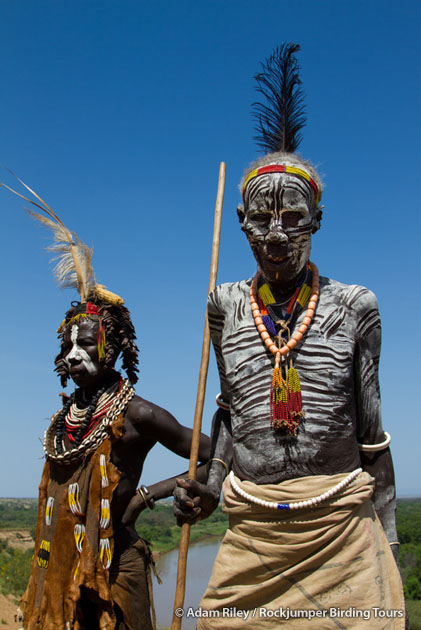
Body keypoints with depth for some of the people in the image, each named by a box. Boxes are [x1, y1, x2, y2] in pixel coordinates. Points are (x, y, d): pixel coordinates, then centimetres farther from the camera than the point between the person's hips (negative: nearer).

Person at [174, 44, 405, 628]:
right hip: (251, 529, 2)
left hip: (339, 524, -1)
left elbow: (371, 429, 2)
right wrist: (210, 488, 4)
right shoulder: (227, 306, 4)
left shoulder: (353, 306, -2)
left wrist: (387, 545, 3)